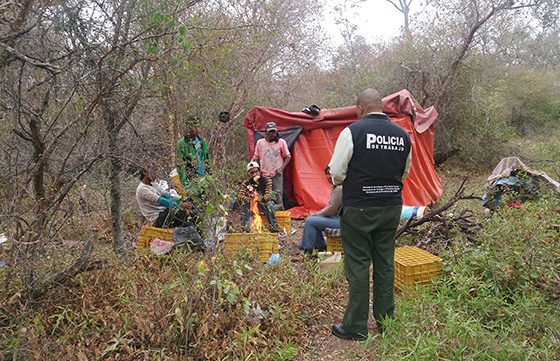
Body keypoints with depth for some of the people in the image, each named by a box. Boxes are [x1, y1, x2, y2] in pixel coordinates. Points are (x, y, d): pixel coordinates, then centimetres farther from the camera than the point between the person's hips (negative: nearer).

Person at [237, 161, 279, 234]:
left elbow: (268, 195, -23)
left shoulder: (267, 181, -8)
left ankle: (274, 230, -31)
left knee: (268, 204, -34)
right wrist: (249, 200, -42)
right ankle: (244, 230, -25)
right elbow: (239, 196, -20)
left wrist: (260, 198, -46)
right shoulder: (246, 183, -4)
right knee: (244, 205, -29)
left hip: (263, 205, -1)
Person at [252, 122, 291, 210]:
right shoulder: (260, 143, 8)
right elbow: (256, 158, 16)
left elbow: (287, 157, 10)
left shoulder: (281, 142, 4)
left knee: (278, 196, -7)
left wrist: (282, 168, -3)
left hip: (277, 175, -1)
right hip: (264, 175, 2)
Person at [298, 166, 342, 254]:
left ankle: (307, 252, -8)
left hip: (340, 220, -11)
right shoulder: (334, 187, 14)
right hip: (336, 217, 11)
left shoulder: (340, 188, -19)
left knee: (310, 221, -16)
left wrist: (314, 214, -8)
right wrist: (314, 214, 8)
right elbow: (330, 207, 19)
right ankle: (321, 246, 19)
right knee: (311, 218, 15)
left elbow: (331, 209, -19)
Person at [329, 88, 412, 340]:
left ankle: (355, 326, 13)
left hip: (359, 208, -5)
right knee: (385, 263, 14)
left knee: (358, 265, 3)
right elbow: (404, 172, 16)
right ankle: (385, 321, 26)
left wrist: (344, 182, 11)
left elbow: (336, 173, -9)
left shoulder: (353, 131, -11)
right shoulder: (402, 135, 6)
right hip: (392, 206, 5)